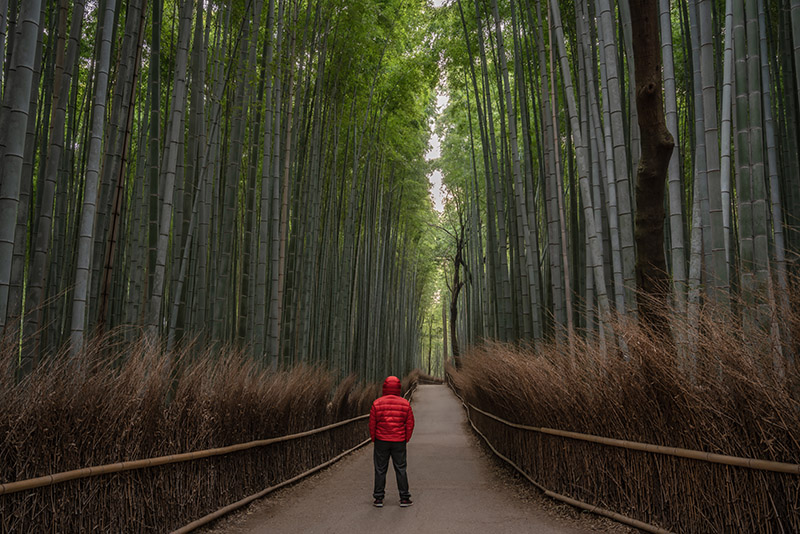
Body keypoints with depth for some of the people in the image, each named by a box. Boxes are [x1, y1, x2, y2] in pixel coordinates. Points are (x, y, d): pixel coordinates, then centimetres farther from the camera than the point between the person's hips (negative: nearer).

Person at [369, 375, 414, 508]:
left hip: (381, 442, -1)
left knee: (380, 470, 8)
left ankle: (379, 498, 12)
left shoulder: (377, 403, -7)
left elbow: (372, 424, -4)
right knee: (401, 469, 10)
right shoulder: (405, 404, -3)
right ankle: (404, 498, 12)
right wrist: (406, 440, 11)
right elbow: (410, 424, 0)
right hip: (399, 442, 1)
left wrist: (374, 439, 9)